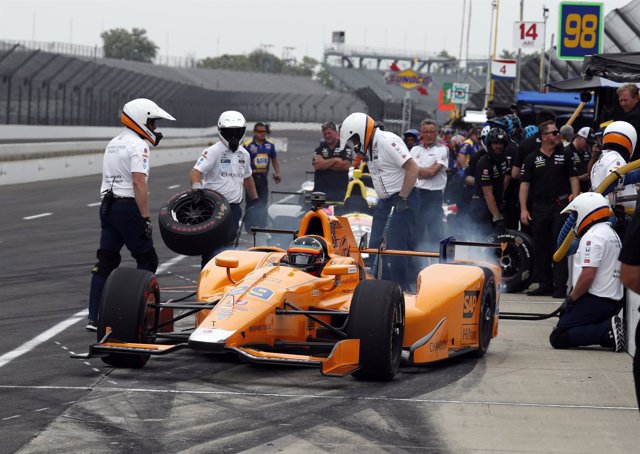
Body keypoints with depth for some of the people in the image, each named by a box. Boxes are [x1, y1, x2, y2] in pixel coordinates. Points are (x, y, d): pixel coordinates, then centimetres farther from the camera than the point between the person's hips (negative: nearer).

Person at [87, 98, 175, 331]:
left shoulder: (113, 143, 16)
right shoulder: (138, 146, -13)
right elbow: (138, 183, -21)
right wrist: (146, 218, -21)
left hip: (107, 205, 8)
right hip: (128, 207, -8)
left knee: (106, 261, 8)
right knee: (147, 260, 3)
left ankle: (95, 318, 5)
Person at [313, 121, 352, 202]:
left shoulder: (345, 147, 5)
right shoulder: (319, 149, 10)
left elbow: (346, 165, -10)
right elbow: (317, 165, -6)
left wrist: (325, 164, -8)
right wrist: (335, 160, -8)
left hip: (340, 189, -2)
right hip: (321, 189, 2)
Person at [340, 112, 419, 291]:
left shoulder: (387, 142, -19)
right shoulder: (370, 147, 11)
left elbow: (412, 169, -23)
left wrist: (403, 199, -20)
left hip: (403, 199, -10)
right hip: (385, 201, 10)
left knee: (397, 247, -11)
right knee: (376, 247, 9)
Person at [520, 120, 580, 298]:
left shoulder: (565, 156, 8)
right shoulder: (531, 159, 6)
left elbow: (573, 179, 6)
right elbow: (524, 184, 4)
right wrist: (523, 209, -4)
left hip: (561, 205, -1)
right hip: (539, 207, 2)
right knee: (541, 247, 6)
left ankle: (560, 286, -6)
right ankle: (545, 284, 14)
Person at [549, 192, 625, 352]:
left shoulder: (593, 236, -13)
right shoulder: (612, 234, 19)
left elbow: (588, 275, -21)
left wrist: (570, 299, -8)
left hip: (596, 301, -10)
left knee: (558, 338, -11)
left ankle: (608, 331, -20)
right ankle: (609, 328, 0)